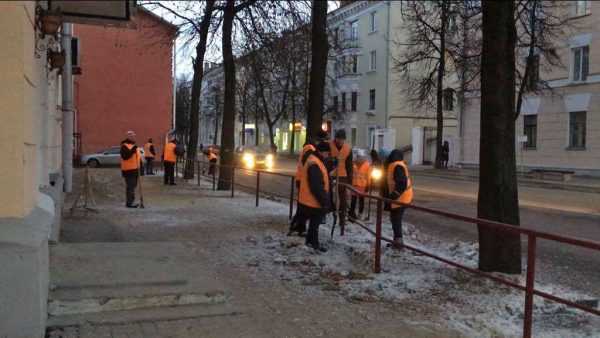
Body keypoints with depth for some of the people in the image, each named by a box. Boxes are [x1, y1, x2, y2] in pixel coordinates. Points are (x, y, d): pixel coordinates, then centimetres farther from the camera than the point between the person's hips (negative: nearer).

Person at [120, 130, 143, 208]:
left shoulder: (134, 145, 19)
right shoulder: (124, 146, -11)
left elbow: (138, 156, 24)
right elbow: (125, 156, -24)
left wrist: (141, 165, 18)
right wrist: (132, 151, -33)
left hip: (135, 169, 10)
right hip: (129, 170, -10)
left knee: (133, 186, 15)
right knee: (130, 186, -11)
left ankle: (130, 201, 24)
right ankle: (129, 203, -9)